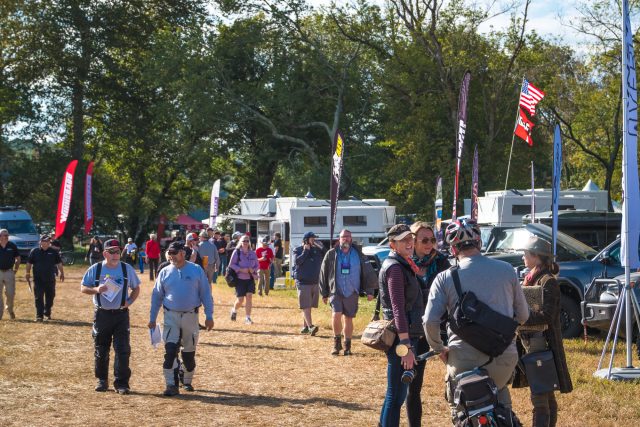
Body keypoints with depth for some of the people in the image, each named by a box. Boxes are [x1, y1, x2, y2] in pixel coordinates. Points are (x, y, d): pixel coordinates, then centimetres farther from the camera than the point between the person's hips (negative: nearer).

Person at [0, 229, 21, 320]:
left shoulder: (12, 246, 3)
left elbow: (18, 259, 12)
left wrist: (15, 270, 6)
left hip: (9, 272, 0)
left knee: (10, 293, -1)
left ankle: (10, 309, 24)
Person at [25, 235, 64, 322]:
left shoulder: (54, 252, 4)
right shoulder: (34, 251, 2)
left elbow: (59, 263, 11)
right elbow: (29, 263, 7)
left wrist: (61, 273, 9)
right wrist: (28, 273, 1)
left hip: (50, 279, 2)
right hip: (38, 279, -2)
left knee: (50, 297, 11)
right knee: (39, 297, -5)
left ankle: (47, 313, 28)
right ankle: (39, 315, -5)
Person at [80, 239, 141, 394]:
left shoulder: (127, 269, 3)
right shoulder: (95, 269, 1)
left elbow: (136, 288, 13)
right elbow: (83, 288, 5)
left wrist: (129, 301, -5)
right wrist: (96, 289, -15)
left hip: (121, 314, 0)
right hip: (102, 315, 0)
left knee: (123, 350, -6)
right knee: (101, 350, 8)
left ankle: (121, 383, 0)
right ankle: (102, 380, 22)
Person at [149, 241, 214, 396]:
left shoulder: (196, 270, -1)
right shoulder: (165, 272, 4)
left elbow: (206, 294, 0)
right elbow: (157, 296, 8)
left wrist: (209, 316, -5)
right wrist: (152, 318, 4)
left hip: (191, 316, 0)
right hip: (171, 316, 0)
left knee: (189, 353, 9)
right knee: (170, 350, -11)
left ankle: (187, 381, 27)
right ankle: (171, 385, -10)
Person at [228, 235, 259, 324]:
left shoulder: (252, 253, 7)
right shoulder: (236, 252, -3)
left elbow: (257, 265, 14)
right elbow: (231, 264, -5)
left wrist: (253, 270, -8)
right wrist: (241, 270, -17)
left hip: (250, 279, 3)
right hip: (240, 279, -3)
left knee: (249, 297, -8)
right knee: (240, 299, -2)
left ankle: (248, 318, -3)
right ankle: (234, 310, 30)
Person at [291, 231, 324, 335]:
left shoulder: (317, 250, 12)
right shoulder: (297, 250, 0)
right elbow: (297, 261, -17)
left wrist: (319, 247, -6)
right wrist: (305, 251, -13)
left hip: (315, 282, 5)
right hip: (303, 282, -5)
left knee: (309, 306, 8)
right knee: (305, 307, -11)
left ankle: (305, 326, 14)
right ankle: (311, 326, -20)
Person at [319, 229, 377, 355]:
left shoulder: (358, 254, 3)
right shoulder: (332, 254, 1)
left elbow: (368, 273, 6)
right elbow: (323, 274, 6)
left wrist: (369, 291, 1)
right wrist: (324, 293, 6)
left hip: (352, 293, 1)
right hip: (336, 292, -1)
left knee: (349, 319, 8)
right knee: (336, 315, -18)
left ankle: (347, 346, 21)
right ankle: (337, 342, 0)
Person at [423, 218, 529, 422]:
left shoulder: (445, 278, -4)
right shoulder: (506, 270, 3)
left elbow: (430, 321, -11)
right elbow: (523, 315, 11)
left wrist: (439, 348, 7)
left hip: (464, 360, -2)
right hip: (504, 358, 3)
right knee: (500, 393, 31)